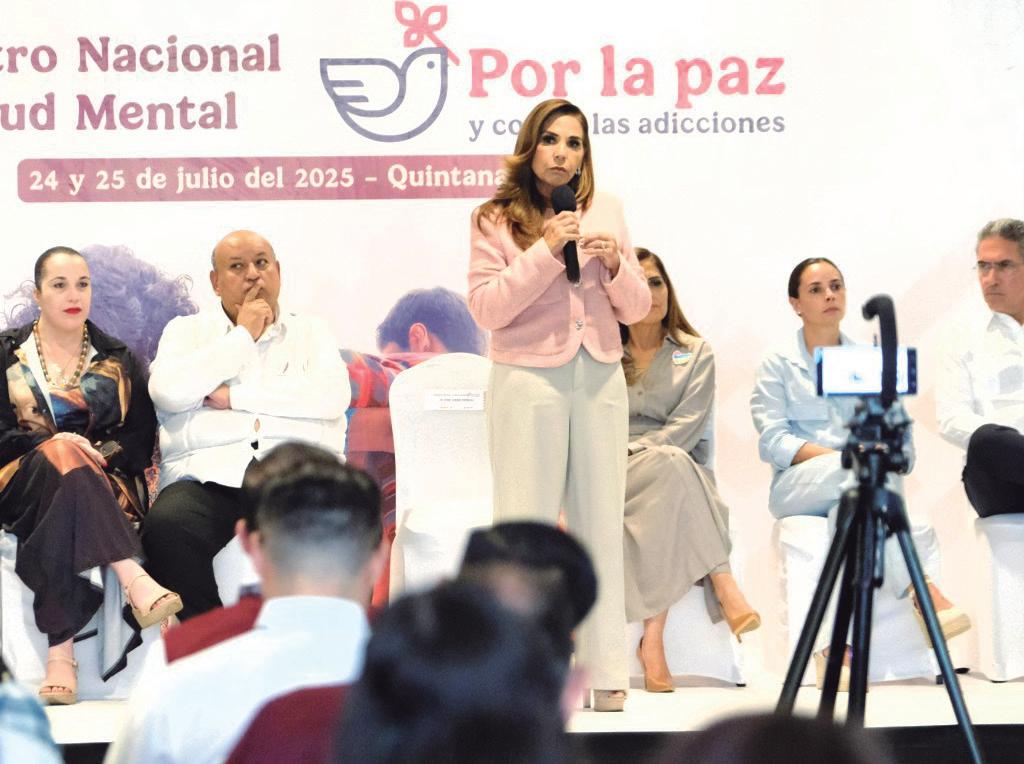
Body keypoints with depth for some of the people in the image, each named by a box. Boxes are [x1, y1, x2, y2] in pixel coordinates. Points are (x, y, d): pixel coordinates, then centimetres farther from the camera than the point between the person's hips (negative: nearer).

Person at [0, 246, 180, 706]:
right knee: (59, 457, -39)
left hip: (106, 485, 1)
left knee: (63, 508, -38)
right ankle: (135, 582, -55)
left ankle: (60, 654, -49)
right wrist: (53, 444, -16)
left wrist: (99, 455, -11)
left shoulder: (118, 361, 17)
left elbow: (142, 438, 9)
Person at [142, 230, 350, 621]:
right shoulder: (187, 331, 22)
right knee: (165, 527, -34)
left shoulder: (311, 333, 22)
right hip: (208, 477, 0)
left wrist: (234, 397, -1)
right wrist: (243, 335, 6)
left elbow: (333, 397, 1)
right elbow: (168, 392, -1)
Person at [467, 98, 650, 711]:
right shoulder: (496, 219, 1)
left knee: (602, 522, 3)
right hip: (528, 379, -3)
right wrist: (546, 252, -15)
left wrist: (615, 264, -7)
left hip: (600, 379, 3)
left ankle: (608, 672, 6)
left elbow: (637, 308, 13)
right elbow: (487, 308, -8)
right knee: (525, 523, -4)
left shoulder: (606, 211, 11)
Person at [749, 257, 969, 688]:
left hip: (862, 486, 2)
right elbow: (772, 441, -2)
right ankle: (925, 589, -48)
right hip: (797, 488, -2)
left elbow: (902, 444, 12)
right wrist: (835, 457, -18)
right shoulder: (777, 366, 13)